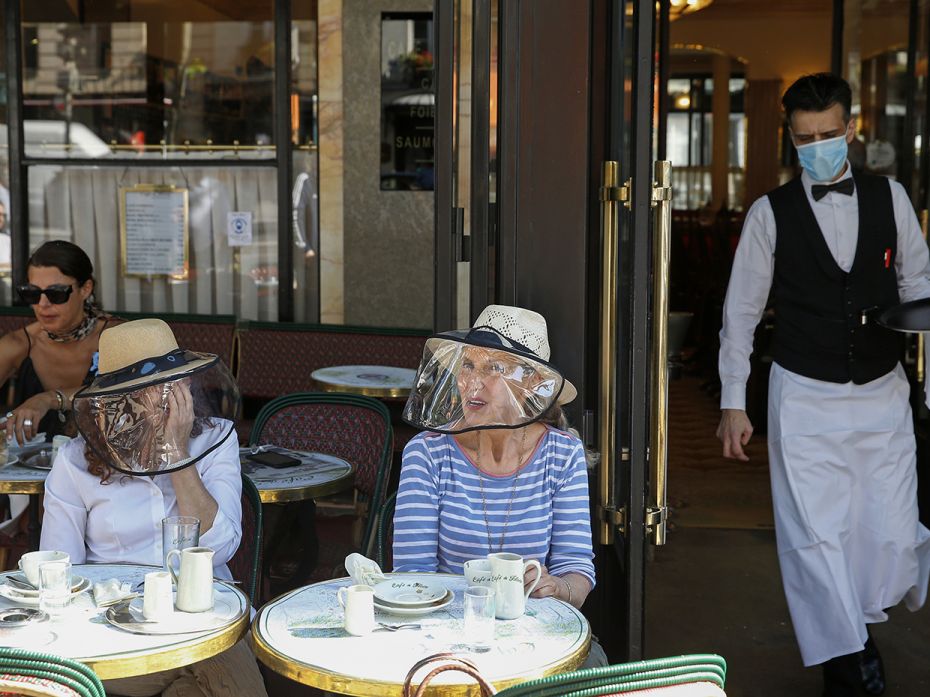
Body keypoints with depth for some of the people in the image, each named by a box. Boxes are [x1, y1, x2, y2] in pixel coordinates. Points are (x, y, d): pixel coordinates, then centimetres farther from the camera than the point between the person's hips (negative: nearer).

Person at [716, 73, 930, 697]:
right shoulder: (771, 214, -3)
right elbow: (741, 311, 0)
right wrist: (733, 402, -1)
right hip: (805, 397, -2)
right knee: (815, 538, -1)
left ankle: (860, 617, 33)